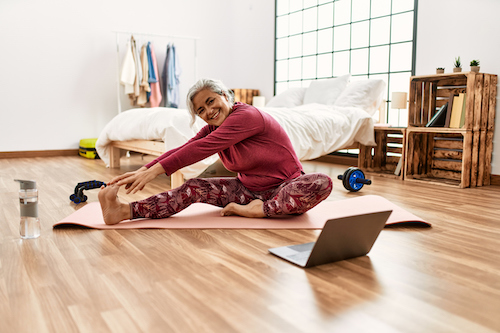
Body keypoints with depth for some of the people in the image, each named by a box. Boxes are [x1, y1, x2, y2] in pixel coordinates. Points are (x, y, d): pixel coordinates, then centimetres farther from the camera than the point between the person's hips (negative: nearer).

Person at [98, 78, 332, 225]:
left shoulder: (246, 116, -21)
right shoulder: (214, 128, 6)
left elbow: (201, 149, -27)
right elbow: (184, 148, -8)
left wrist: (156, 170, -29)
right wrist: (144, 170, -21)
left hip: (285, 186, -6)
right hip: (248, 189, 6)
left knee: (321, 183, -38)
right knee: (194, 187, -13)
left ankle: (259, 210, -28)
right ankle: (126, 211, -20)